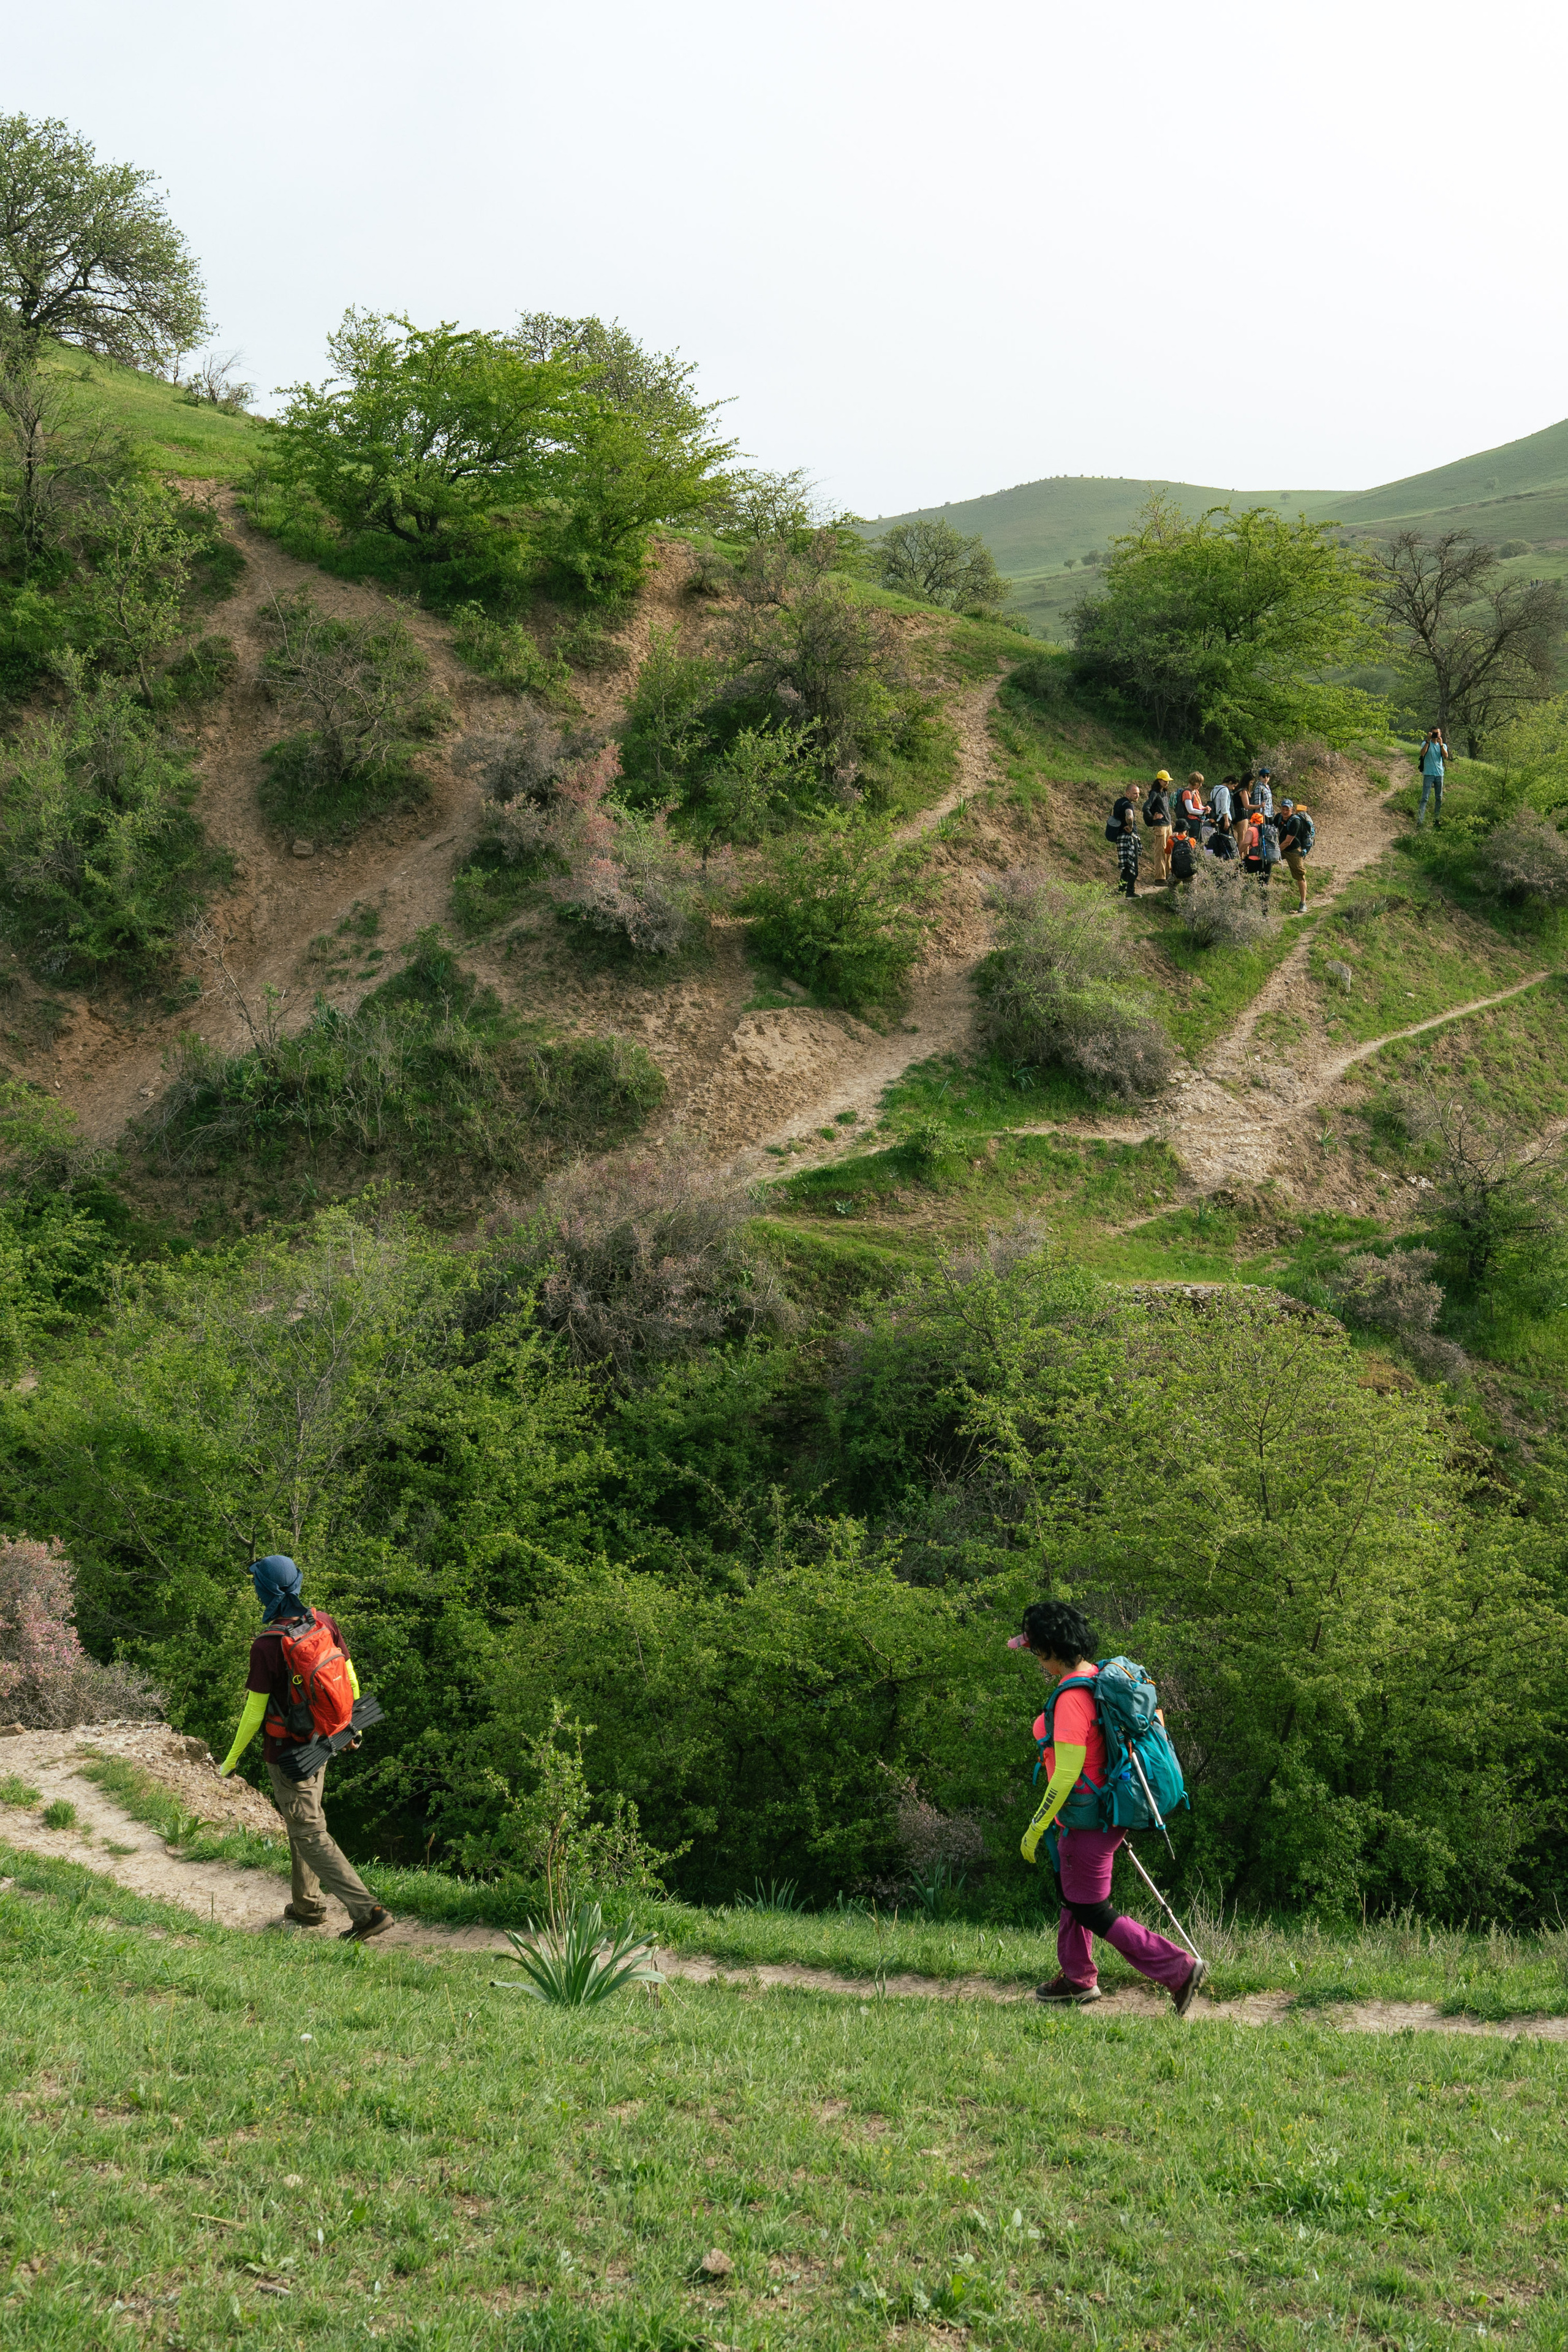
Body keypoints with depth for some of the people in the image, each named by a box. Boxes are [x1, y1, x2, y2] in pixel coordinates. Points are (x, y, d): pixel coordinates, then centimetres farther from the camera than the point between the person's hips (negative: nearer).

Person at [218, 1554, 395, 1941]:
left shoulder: (266, 1646, -24)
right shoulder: (323, 1623, -5)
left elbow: (255, 1711, -18)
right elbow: (350, 1680, 4)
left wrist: (231, 1759, -5)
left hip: (286, 1752, -7)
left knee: (310, 1834, -2)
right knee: (300, 1820, 24)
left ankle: (367, 1910, -9)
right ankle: (308, 1906, 35)